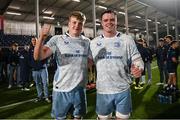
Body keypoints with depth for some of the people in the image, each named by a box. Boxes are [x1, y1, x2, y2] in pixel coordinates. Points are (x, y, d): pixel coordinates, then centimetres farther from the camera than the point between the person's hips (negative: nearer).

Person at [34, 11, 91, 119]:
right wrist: (42, 37, -28)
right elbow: (38, 56, -15)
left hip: (80, 88, 3)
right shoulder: (57, 39, -7)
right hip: (62, 88, -2)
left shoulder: (87, 41, 4)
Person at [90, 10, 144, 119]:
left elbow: (137, 60, -2)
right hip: (102, 90, 2)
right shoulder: (94, 42, 3)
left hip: (122, 90, -1)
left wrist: (138, 69, -24)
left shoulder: (127, 39, -4)